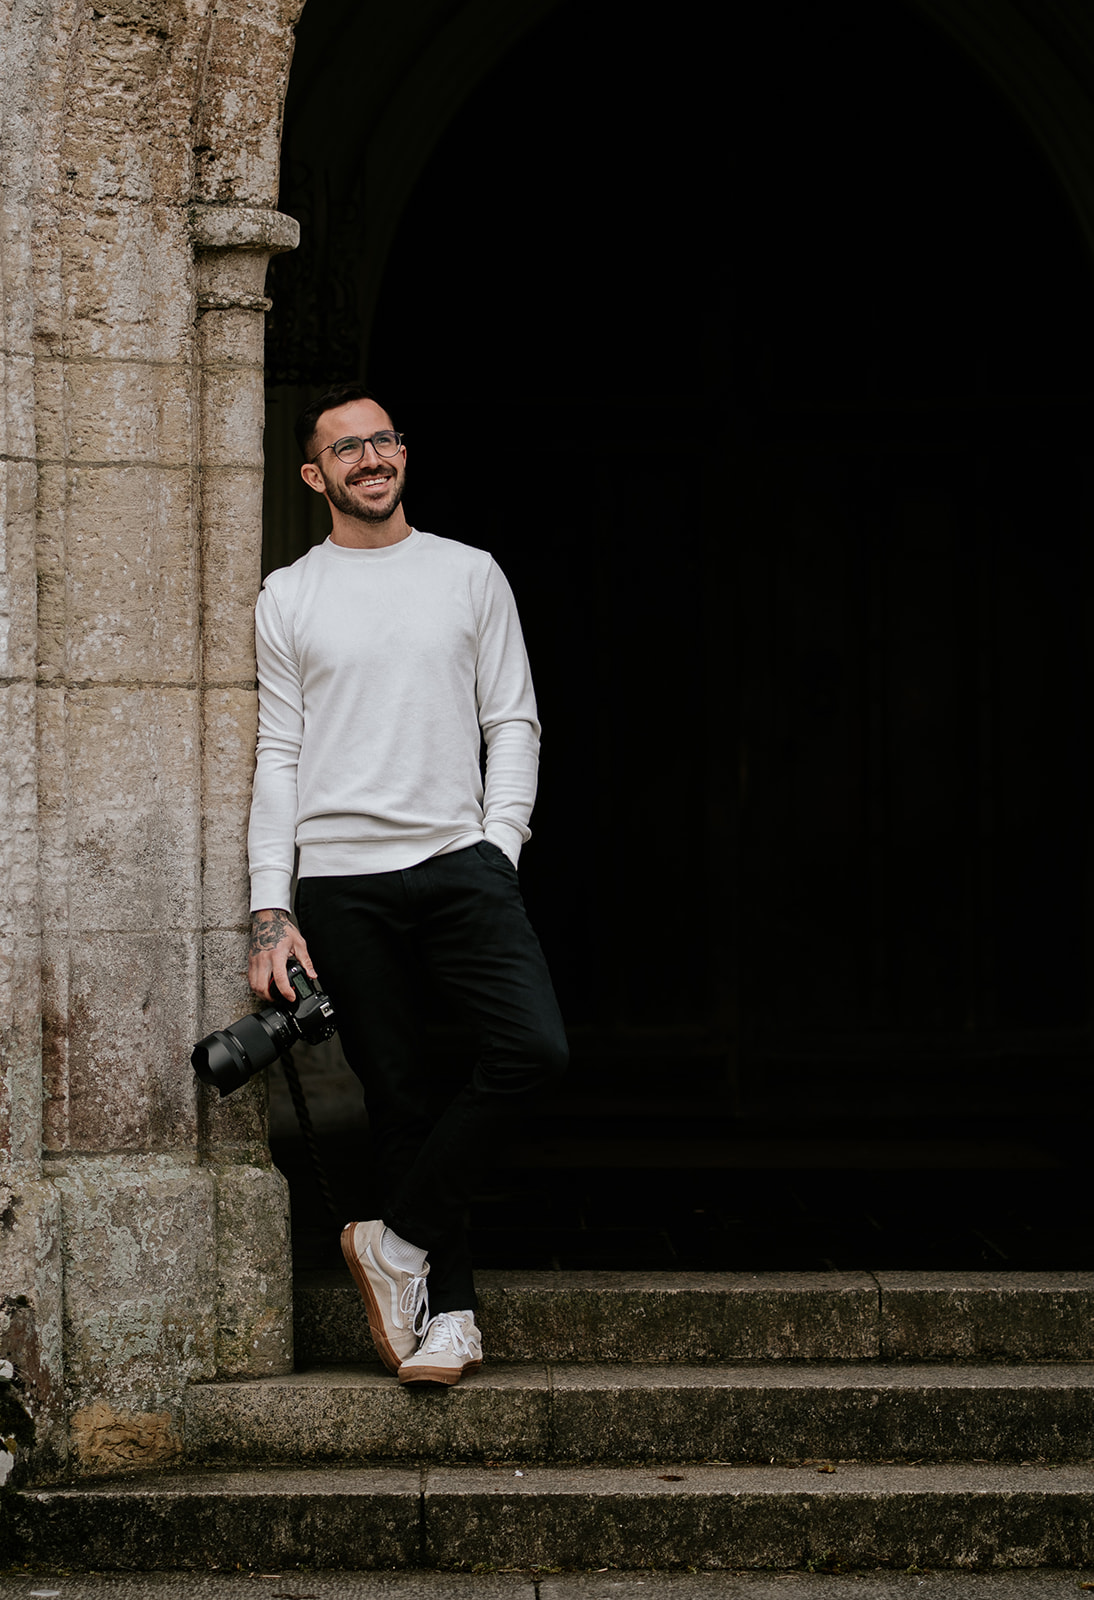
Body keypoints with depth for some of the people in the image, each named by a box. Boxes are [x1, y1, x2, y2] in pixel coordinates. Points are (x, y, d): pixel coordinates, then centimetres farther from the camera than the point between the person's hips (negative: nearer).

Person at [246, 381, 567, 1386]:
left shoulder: (469, 575, 11)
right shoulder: (289, 599, 9)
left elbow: (513, 721, 11)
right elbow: (279, 757, 6)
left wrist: (500, 845, -2)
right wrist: (270, 911, -1)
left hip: (461, 859, 1)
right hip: (343, 879, -1)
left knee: (535, 1048, -18)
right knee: (399, 1095, -1)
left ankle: (400, 1239, -5)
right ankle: (449, 1312, 5)